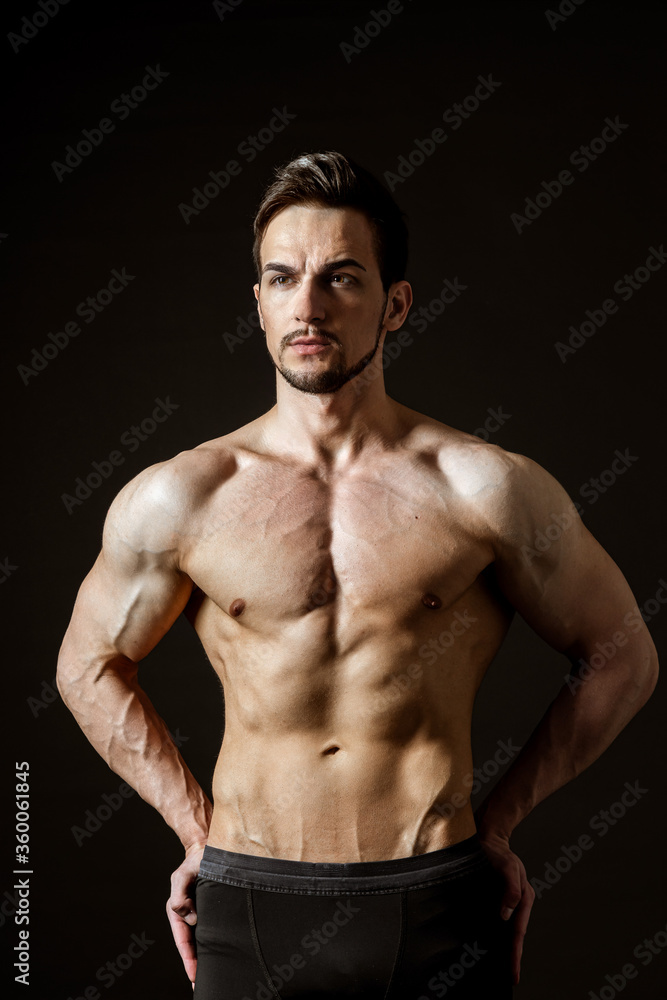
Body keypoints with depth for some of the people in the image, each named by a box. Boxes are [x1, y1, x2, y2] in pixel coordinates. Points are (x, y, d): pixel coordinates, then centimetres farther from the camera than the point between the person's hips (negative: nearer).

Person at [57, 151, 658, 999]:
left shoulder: (486, 488, -5)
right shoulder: (175, 500, -2)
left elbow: (622, 659, 6)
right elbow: (89, 666, 12)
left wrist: (496, 821, 5)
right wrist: (195, 828, 7)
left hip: (440, 907, 0)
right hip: (250, 902, 1)